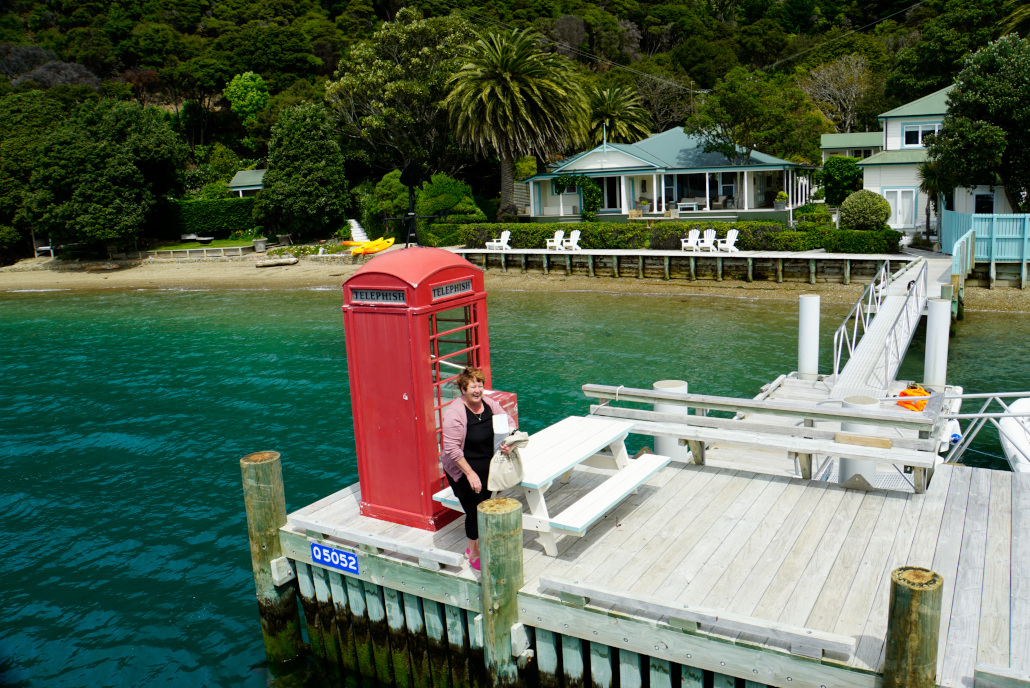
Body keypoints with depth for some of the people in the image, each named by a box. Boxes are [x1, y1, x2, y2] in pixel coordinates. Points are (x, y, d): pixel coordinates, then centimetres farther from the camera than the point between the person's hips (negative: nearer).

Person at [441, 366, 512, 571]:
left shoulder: (490, 404, -3)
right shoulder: (454, 413, -21)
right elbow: (452, 449, -22)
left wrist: (509, 443, -14)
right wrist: (470, 474, -23)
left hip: (487, 469, 6)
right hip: (462, 472, -6)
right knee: (475, 512, -1)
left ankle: (475, 547, 36)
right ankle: (474, 554, 20)